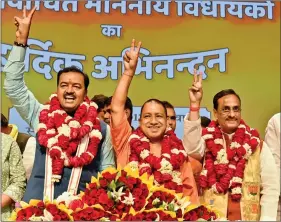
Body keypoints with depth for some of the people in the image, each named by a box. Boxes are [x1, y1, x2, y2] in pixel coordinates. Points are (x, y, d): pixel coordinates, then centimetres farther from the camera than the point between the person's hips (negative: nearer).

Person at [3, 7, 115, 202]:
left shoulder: (101, 129, 1)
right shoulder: (40, 116, 5)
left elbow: (108, 172, 6)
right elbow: (13, 86, 3)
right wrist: (21, 40, -2)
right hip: (36, 207, 1)